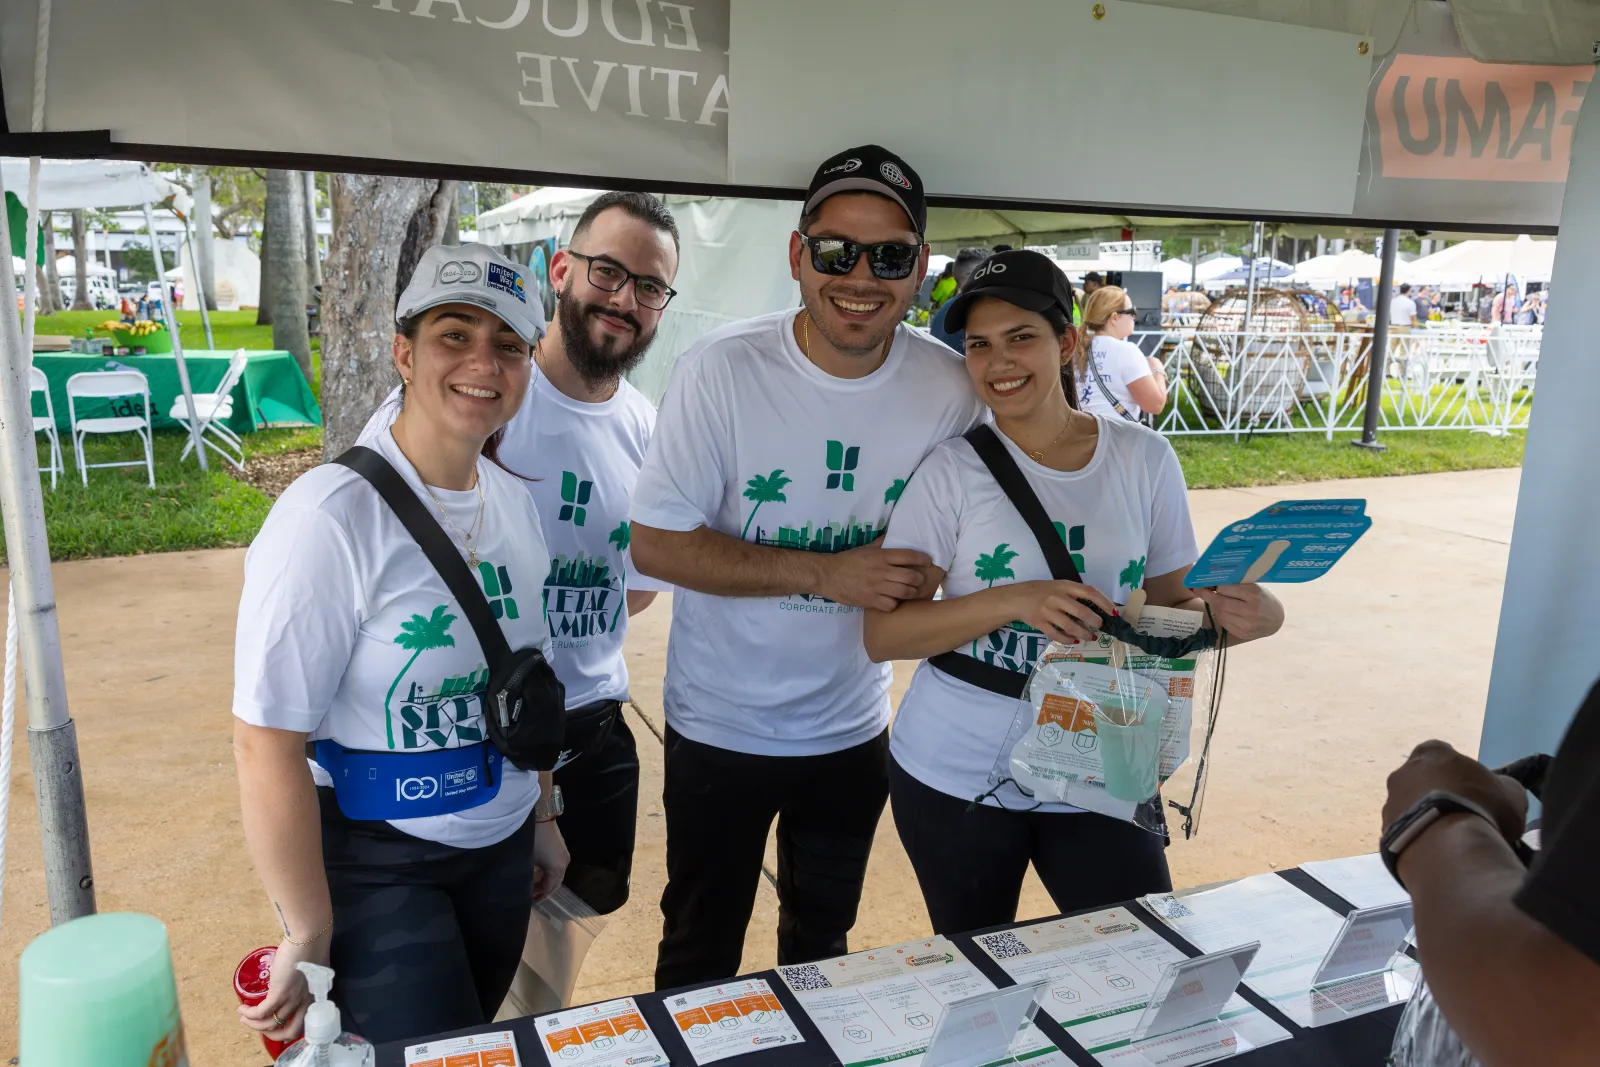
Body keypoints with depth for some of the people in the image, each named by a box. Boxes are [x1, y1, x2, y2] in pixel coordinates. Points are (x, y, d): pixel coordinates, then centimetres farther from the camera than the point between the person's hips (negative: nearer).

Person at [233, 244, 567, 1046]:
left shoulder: (514, 502, 0)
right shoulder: (332, 517, -22)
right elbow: (267, 744, -21)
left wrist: (543, 816, 15)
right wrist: (310, 939, -16)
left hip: (500, 850, 6)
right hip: (372, 865, -6)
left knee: (476, 1038, 20)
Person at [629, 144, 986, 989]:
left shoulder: (951, 389, -12)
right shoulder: (722, 369, -20)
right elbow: (657, 543, -20)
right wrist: (826, 575, -26)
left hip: (853, 728, 3)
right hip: (720, 726, -2)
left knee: (821, 944, 27)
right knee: (700, 954, 18)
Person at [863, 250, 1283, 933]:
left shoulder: (1144, 459, -2)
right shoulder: (952, 471, -10)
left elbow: (1171, 601, 7)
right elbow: (881, 633, -12)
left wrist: (1237, 614, -15)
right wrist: (1011, 602, -26)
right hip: (957, 778, -1)